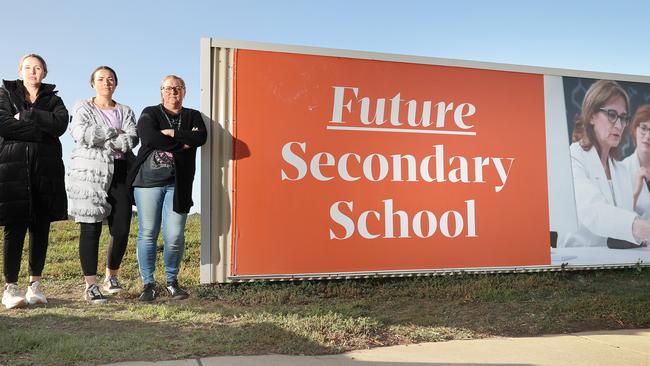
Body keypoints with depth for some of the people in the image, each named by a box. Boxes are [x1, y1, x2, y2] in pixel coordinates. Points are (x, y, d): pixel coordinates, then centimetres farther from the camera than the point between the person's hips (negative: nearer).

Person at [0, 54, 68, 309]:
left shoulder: (53, 99, 16)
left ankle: (35, 284, 9)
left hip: (46, 169, 2)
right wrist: (42, 129, -9)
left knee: (41, 226, 2)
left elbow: (61, 123, -6)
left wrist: (25, 116, -9)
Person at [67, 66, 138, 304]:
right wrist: (115, 132, -3)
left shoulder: (126, 112, 18)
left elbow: (132, 139, -1)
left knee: (121, 229, -3)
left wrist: (101, 141, -10)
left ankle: (112, 276, 20)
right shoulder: (82, 108, 11)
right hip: (90, 174, -2)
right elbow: (83, 134, -9)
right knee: (91, 229, -4)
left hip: (119, 173, 2)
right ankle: (91, 286, 3)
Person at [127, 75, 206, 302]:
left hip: (178, 184, 1)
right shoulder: (150, 113, 8)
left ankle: (172, 281, 17)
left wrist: (171, 133, -11)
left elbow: (201, 137, -6)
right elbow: (148, 138, -12)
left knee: (175, 237, -4)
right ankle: (148, 284, 14)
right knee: (147, 234, 2)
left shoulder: (192, 116, 15)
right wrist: (183, 142, -7)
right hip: (148, 181, -1)